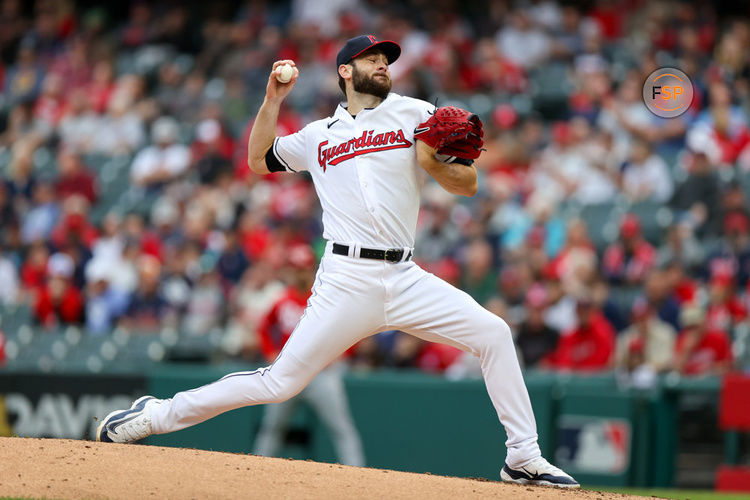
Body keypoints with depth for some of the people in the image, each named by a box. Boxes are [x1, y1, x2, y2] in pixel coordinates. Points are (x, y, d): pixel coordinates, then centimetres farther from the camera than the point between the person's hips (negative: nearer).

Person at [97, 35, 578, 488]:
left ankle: (524, 459, -3)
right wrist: (273, 100, 14)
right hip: (348, 280, -2)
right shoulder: (319, 135, 14)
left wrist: (432, 163, -12)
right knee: (281, 382, -7)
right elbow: (258, 160, 24)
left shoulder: (415, 115, 11)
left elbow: (468, 183, 8)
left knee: (494, 334, -11)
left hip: (405, 278, 2)